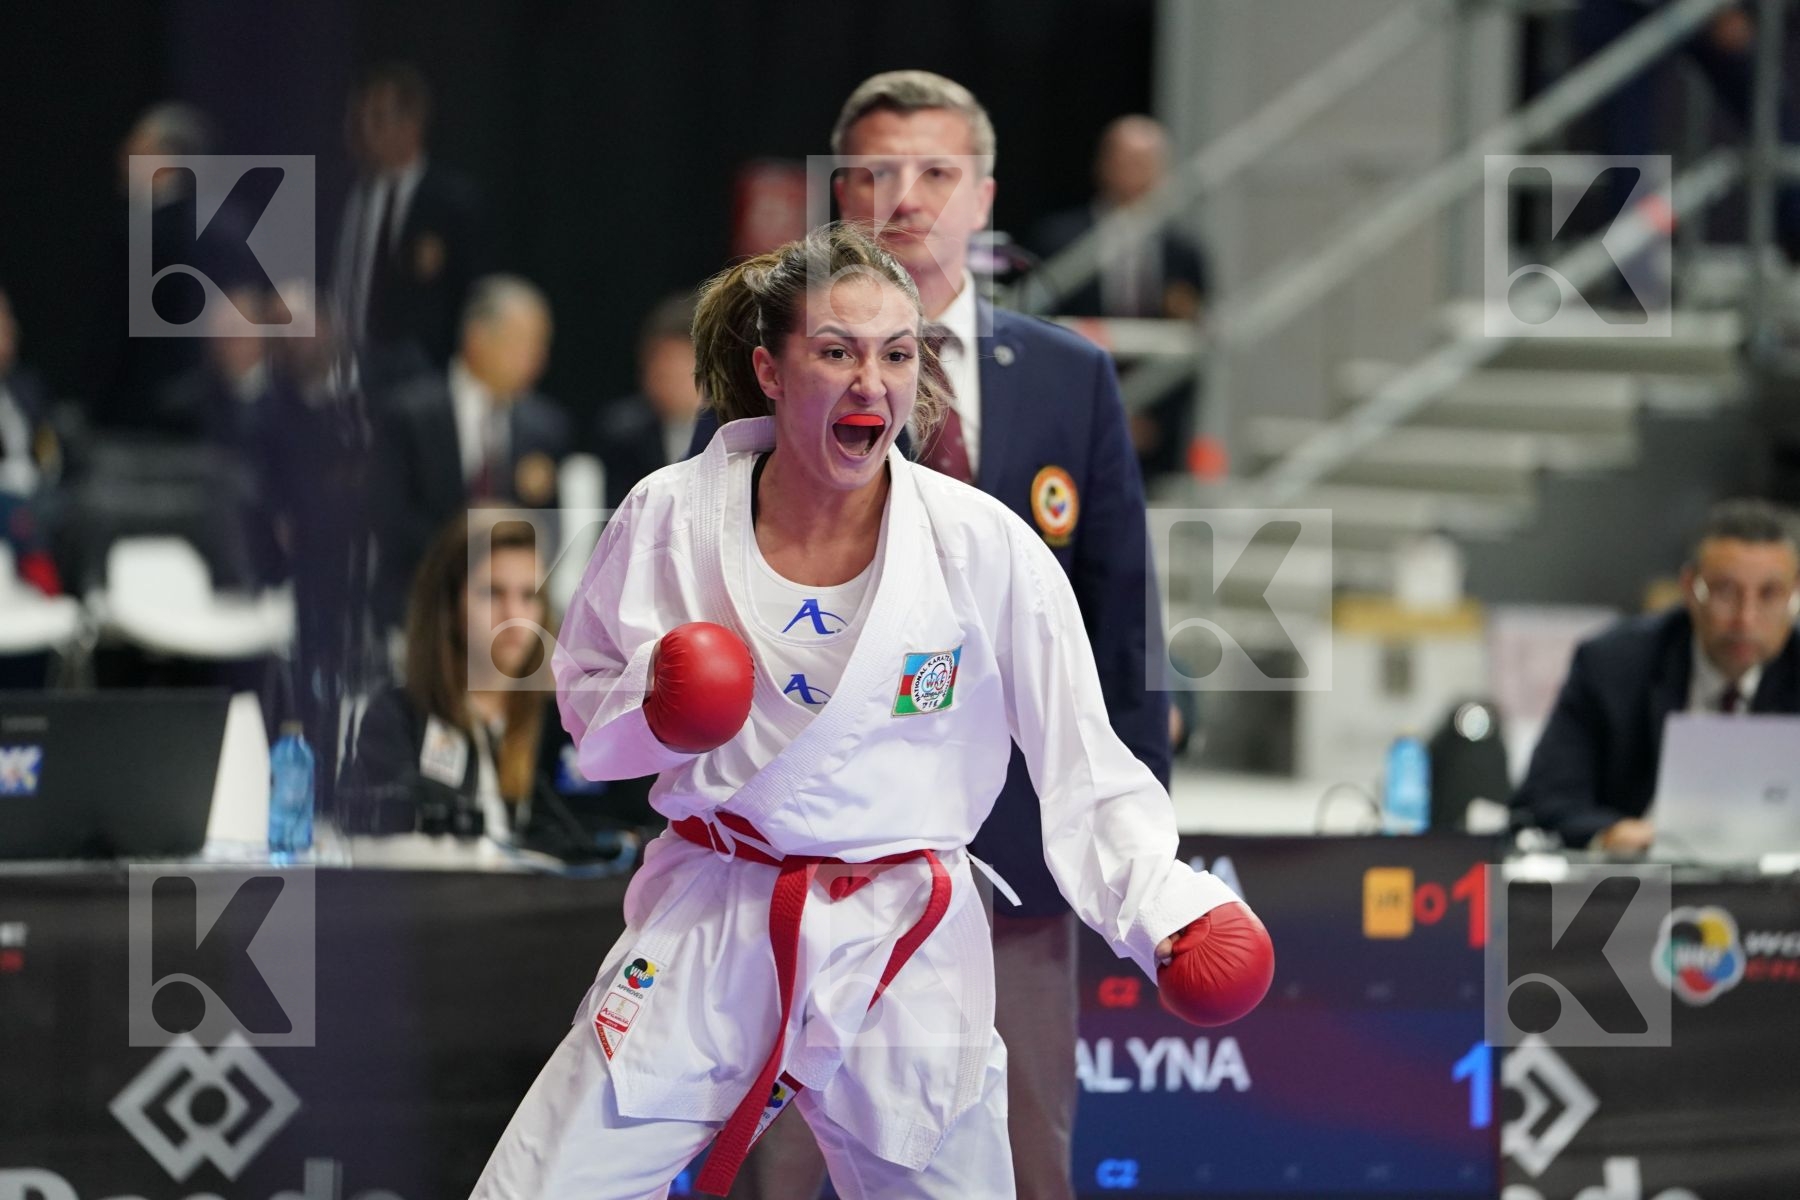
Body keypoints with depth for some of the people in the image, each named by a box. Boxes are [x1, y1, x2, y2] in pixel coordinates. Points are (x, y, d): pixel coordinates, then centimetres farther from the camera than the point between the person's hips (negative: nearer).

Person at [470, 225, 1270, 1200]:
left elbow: (1085, 769, -5)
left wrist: (1168, 903, -20)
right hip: (703, 942, 1)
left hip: (904, 965, -1)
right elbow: (585, 692, 11)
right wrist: (655, 715, -11)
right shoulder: (670, 518, -4)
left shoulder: (986, 549, -9)